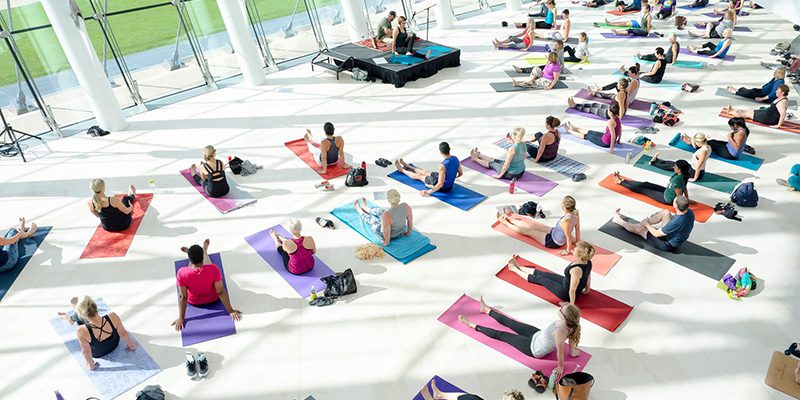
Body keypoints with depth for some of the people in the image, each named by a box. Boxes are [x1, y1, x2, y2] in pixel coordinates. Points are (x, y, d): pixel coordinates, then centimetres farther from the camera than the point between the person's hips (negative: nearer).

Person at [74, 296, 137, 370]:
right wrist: (132, 346, -1)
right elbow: (123, 334, -20)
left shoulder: (81, 331, -41)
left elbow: (86, 352, -26)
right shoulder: (113, 317, -36)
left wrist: (91, 365, -6)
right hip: (114, 346, 1)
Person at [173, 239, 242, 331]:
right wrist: (231, 311, -19)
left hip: (194, 302, 1)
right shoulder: (213, 269, -35)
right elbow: (221, 292, -28)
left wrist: (181, 318, -14)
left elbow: (183, 297, -25)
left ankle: (190, 252, 57)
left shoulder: (182, 273, -33)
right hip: (213, 300, 0)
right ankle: (205, 249, 54)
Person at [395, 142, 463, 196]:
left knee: (419, 176, 15)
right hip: (450, 185, 7)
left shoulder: (443, 166, -36)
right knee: (425, 172, 27)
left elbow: (440, 184, -34)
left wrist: (428, 192, -25)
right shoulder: (455, 159, -12)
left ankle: (402, 169, 42)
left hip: (443, 187, -7)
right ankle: (406, 165, 51)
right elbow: (461, 173, 4)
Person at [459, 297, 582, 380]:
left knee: (500, 335, 8)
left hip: (533, 348, -7)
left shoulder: (559, 331, -45)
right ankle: (486, 309, 46)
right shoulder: (570, 323, -22)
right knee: (509, 322, 20)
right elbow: (571, 335, -2)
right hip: (538, 334, 7)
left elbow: (560, 352, -31)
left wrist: (560, 368, -14)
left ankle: (472, 325, 26)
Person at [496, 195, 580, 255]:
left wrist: (568, 251, -13)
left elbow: (569, 237, -30)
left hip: (553, 242, -8)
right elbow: (577, 228, -1)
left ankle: (505, 222, 32)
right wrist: (577, 240, 15)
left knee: (527, 230, 9)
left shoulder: (565, 221, -42)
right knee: (532, 225, 19)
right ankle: (508, 218, 38)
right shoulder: (575, 213, -17)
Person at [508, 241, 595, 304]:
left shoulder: (576, 270, -42)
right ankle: (519, 267, 43)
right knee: (543, 274, 21)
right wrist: (587, 289, 19)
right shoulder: (588, 261, -16)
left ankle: (514, 269, 34)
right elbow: (588, 276, 3)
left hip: (565, 294, -7)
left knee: (539, 279, 11)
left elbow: (572, 290, -32)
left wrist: (571, 305, -17)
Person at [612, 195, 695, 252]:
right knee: (666, 212, 9)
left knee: (640, 228, 5)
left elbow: (657, 234, -24)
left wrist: (646, 224, -6)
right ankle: (645, 222, 29)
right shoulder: (690, 212, -18)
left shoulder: (676, 223, -40)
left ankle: (619, 221, 32)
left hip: (668, 245, -7)